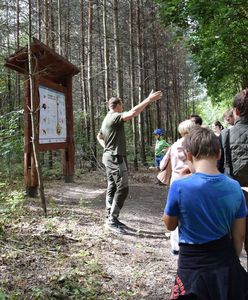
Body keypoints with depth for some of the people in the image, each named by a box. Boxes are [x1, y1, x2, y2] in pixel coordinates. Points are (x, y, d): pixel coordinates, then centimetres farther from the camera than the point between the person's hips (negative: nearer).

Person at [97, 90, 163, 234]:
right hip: (116, 158, -11)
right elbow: (132, 113, -32)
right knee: (122, 189, -10)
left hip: (109, 157, 11)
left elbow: (99, 136, 32)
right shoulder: (115, 117, -15)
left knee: (112, 188, 12)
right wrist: (149, 100, -31)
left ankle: (111, 217, 17)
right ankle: (112, 220, -9)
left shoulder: (107, 119, 17)